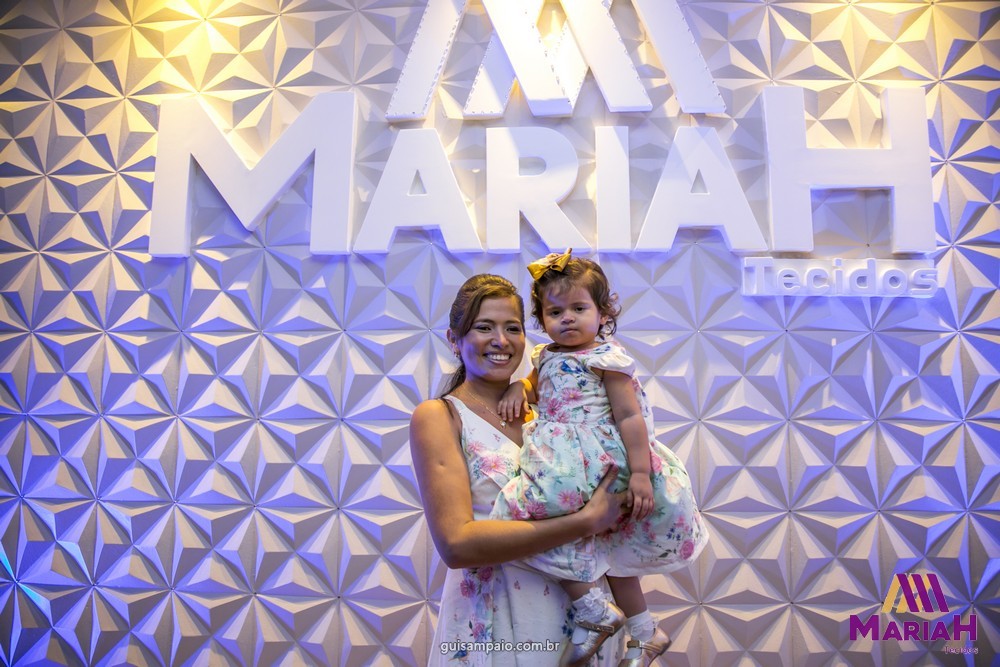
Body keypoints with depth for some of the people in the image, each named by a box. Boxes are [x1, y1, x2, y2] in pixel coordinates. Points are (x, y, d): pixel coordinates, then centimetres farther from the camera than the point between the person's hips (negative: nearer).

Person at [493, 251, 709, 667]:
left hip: (602, 467, -9)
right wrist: (516, 389, 6)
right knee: (610, 551, 19)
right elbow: (534, 384, 29)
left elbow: (630, 417, -17)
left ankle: (595, 612, -1)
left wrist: (640, 473, -23)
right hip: (560, 462, 9)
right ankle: (645, 633, 35)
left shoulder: (607, 358, -13)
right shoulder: (547, 357, 10)